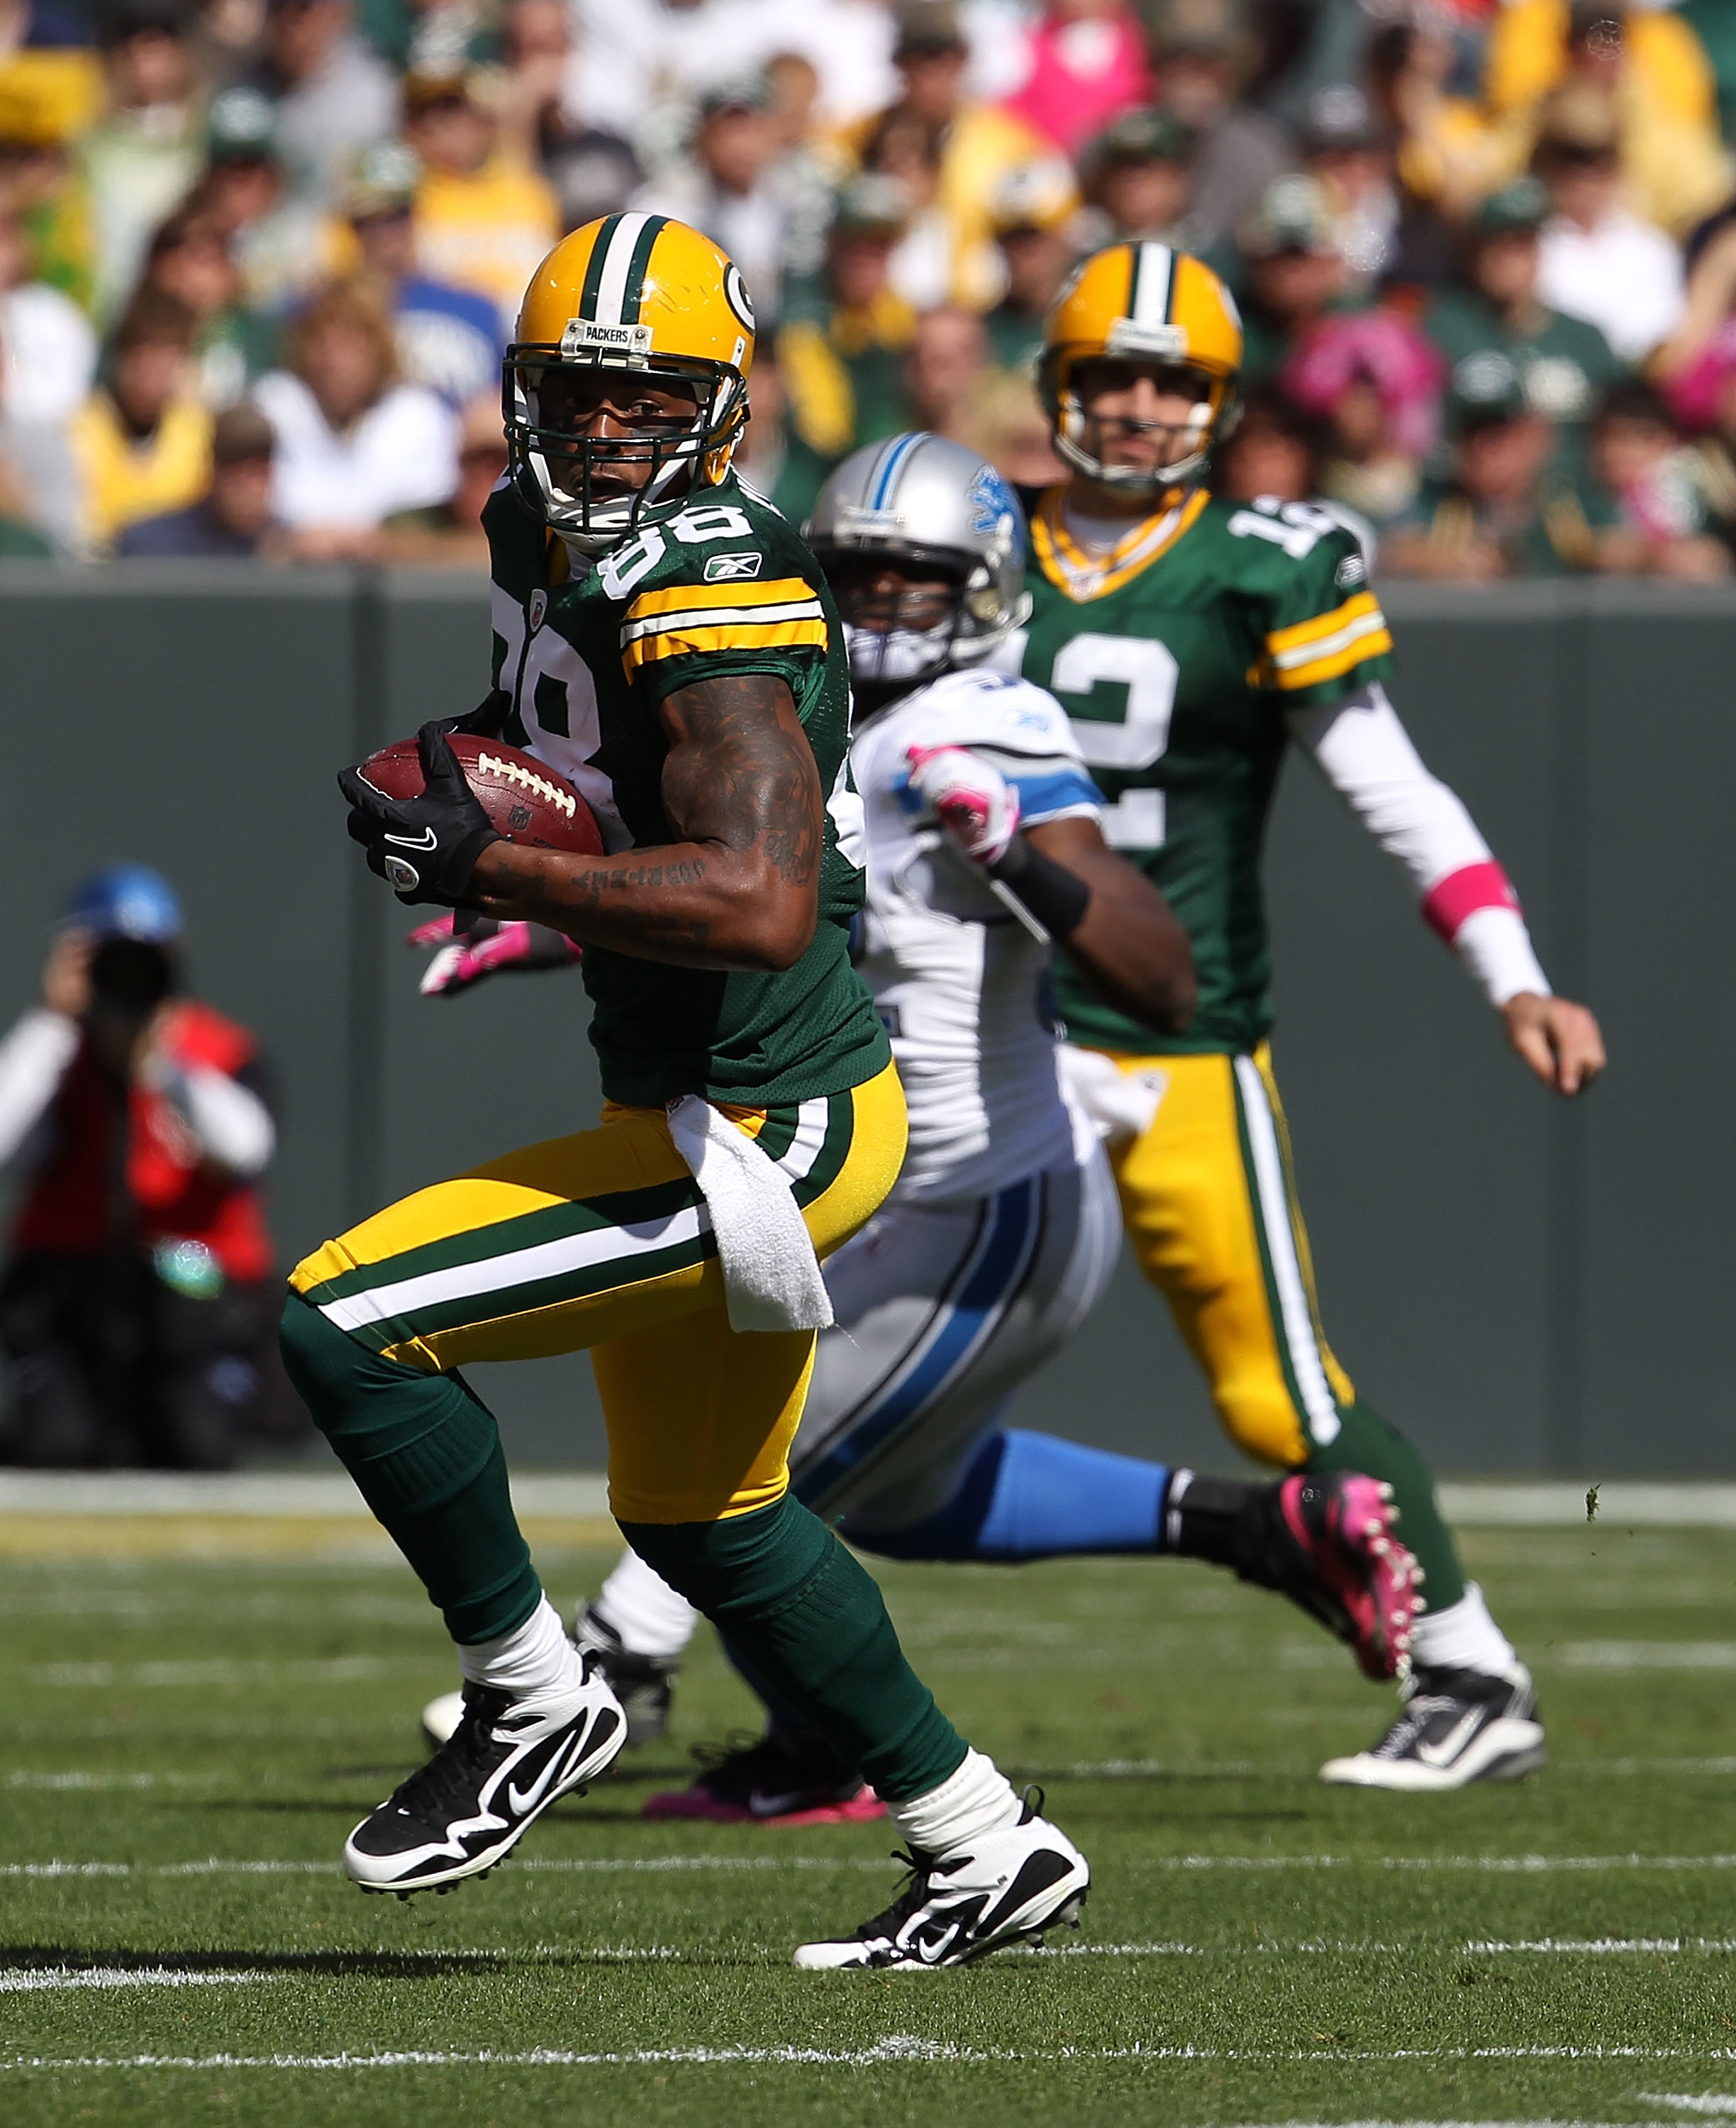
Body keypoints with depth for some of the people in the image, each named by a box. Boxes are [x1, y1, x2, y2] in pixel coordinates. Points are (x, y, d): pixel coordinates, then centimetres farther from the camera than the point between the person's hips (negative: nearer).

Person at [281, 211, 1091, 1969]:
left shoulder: (714, 605, -24)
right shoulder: (543, 539, 5)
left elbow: (762, 906, -35)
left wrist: (487, 869, -31)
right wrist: (466, 783, 5)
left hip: (764, 1132, -11)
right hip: (687, 1112, 11)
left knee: (344, 1325, -14)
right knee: (700, 1520, 25)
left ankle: (530, 1698, 2)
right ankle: (983, 1846, 35)